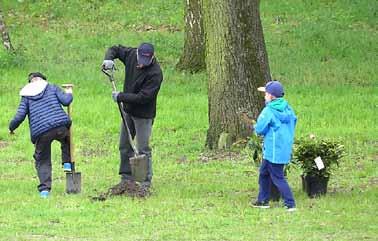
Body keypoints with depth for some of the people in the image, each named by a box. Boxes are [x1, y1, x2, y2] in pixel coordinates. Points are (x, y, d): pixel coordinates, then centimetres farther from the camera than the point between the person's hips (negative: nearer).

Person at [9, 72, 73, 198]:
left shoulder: (26, 96, 14)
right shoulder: (52, 88, 12)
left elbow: (20, 116, 5)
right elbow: (65, 101, 0)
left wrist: (11, 128, 23)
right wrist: (69, 94, 23)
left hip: (40, 133, 0)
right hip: (60, 126, 0)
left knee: (42, 161, 11)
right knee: (67, 140, 36)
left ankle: (44, 189, -2)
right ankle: (67, 163, 24)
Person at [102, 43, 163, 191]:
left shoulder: (155, 73, -27)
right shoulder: (131, 55, -8)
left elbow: (143, 97, -27)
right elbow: (115, 49, 10)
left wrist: (120, 97, -20)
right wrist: (108, 59, -12)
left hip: (143, 114, -7)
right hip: (128, 110, 7)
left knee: (143, 149, -5)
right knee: (125, 146, 12)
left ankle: (146, 181, 4)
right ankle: (127, 177, 20)